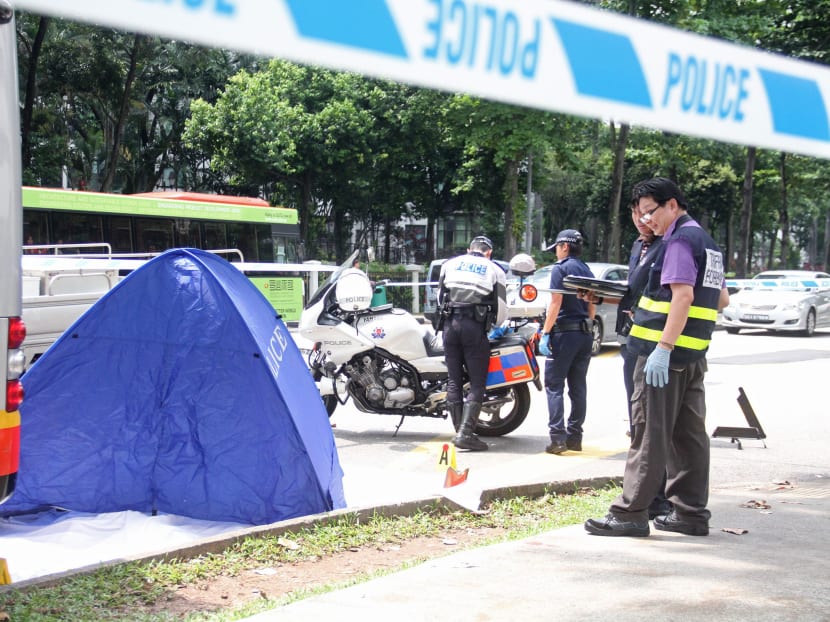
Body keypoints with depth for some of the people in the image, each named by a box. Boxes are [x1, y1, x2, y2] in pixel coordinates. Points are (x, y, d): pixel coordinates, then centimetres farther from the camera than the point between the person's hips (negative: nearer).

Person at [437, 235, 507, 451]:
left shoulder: (449, 264, 17)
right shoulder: (494, 270, 8)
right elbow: (501, 308, 5)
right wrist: (495, 326, 24)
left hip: (450, 325, 3)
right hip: (475, 327, -3)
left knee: (454, 382, 10)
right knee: (477, 384, -2)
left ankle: (461, 431, 11)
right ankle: (465, 433, -12)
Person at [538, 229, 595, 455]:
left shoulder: (560, 269, -7)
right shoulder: (587, 271, 16)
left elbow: (556, 302, -14)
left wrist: (545, 334, -14)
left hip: (564, 333, -7)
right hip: (585, 334, 7)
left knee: (554, 386, -5)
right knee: (578, 387, 8)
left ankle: (557, 437, -12)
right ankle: (574, 436, 10)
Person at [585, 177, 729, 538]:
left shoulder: (680, 241, -12)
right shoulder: (706, 242, 19)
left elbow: (683, 294, -22)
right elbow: (721, 300, 24)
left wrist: (663, 348, -26)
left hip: (665, 354, -10)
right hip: (694, 355, 10)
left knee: (650, 434, -6)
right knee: (689, 434, 10)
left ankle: (630, 513, -4)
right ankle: (691, 513, 14)